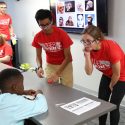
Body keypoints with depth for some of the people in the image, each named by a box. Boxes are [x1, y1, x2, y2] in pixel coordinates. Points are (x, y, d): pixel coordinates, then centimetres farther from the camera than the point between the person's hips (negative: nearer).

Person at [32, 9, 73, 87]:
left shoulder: (62, 34, -24)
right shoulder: (38, 37, -14)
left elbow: (68, 57, -20)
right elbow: (38, 55, -1)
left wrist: (57, 73, -28)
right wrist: (39, 67, -22)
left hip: (65, 65, -2)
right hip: (50, 65, 3)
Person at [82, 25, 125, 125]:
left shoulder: (110, 47, -36)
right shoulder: (89, 49, -17)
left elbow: (117, 74, -24)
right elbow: (89, 72, -18)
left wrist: (111, 85, -6)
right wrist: (87, 55, -31)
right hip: (107, 75, 6)